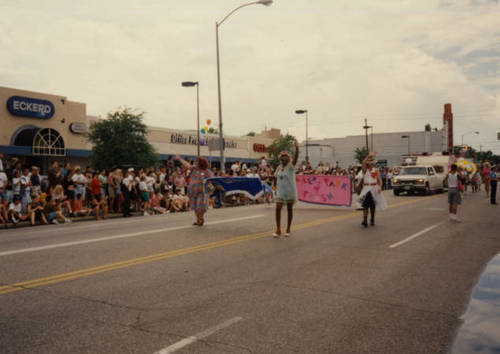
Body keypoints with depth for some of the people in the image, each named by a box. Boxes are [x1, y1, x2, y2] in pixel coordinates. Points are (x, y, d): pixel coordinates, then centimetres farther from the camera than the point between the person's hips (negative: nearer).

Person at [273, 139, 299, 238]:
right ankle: (278, 230, 1)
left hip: (290, 191, -3)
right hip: (280, 192, 3)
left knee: (289, 209, 7)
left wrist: (297, 148, -41)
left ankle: (288, 229, 19)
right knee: (278, 209, -7)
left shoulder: (291, 166, -7)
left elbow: (296, 157, -25)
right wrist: (276, 190, 9)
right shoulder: (278, 168, 7)